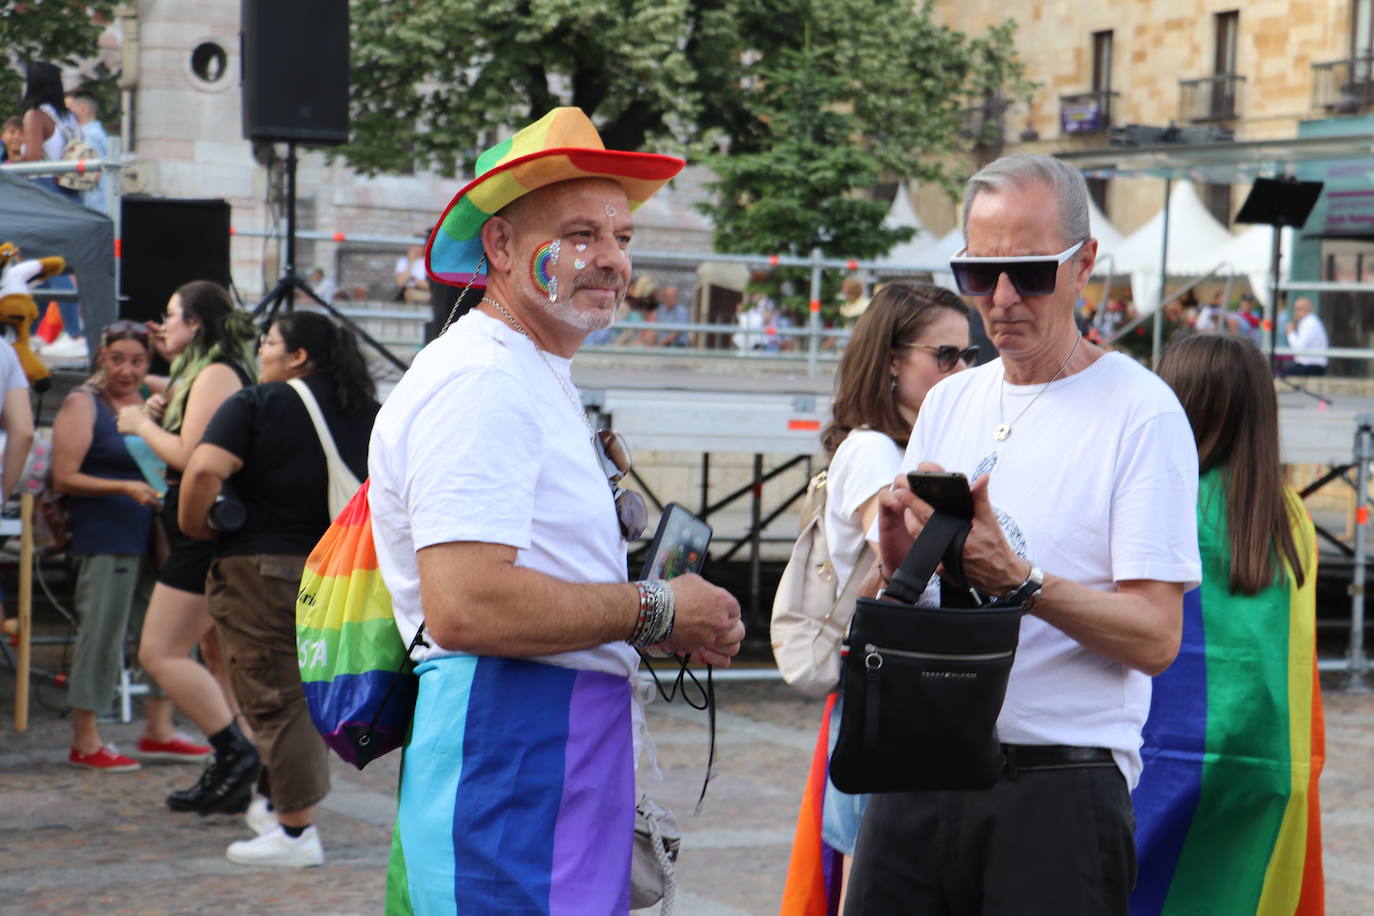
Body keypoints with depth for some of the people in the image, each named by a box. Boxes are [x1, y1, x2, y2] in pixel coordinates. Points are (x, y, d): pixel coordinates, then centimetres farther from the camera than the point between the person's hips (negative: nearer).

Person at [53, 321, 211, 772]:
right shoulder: (83, 404, -4)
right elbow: (64, 478, -10)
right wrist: (125, 488, -19)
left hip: (153, 534, 7)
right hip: (105, 538, -7)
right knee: (102, 635, -6)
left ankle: (159, 731, 17)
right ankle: (85, 743, 2)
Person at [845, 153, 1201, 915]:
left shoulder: (1140, 413, -5)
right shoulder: (948, 403, 14)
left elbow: (1155, 638, -12)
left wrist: (1017, 580, -23)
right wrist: (897, 560, -5)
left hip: (1057, 789, -5)